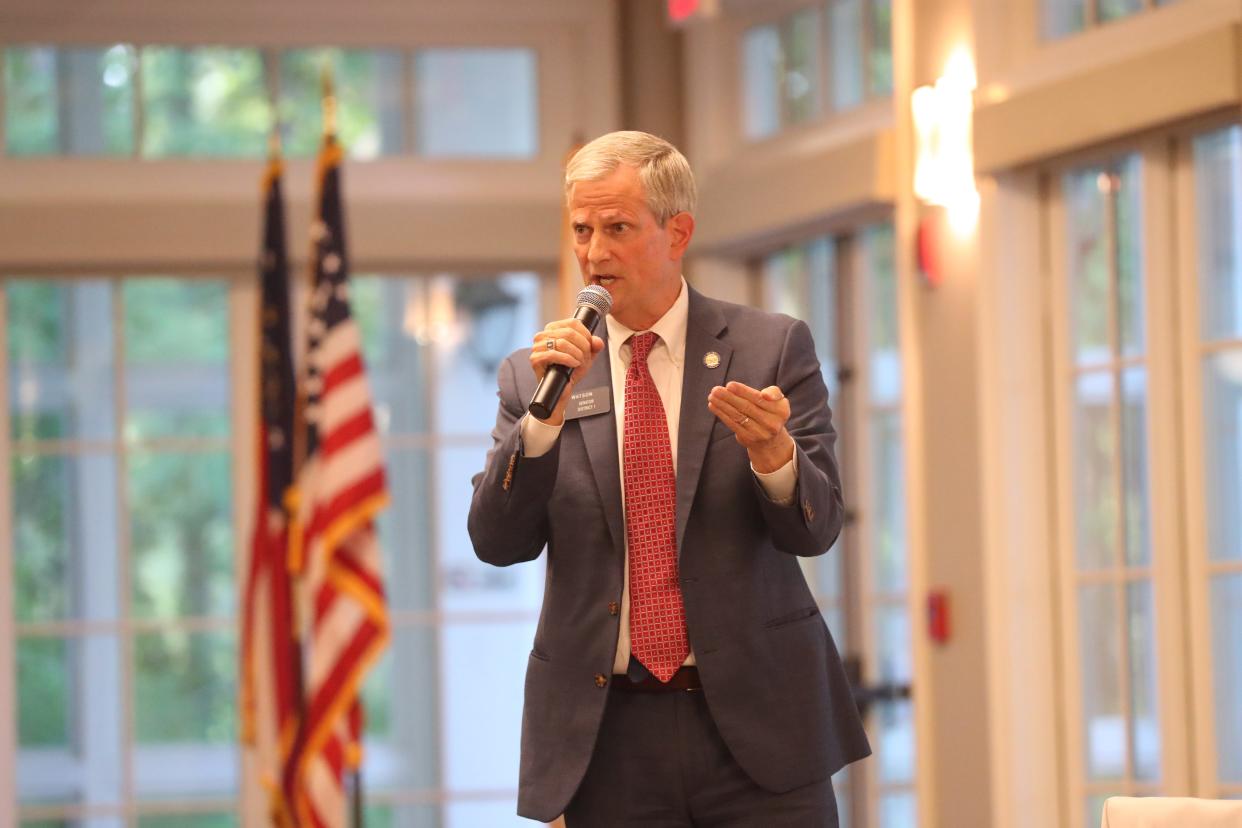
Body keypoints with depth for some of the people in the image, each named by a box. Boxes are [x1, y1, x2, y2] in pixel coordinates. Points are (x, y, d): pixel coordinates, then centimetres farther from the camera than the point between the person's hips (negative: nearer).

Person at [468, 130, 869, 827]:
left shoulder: (771, 348, 4)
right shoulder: (535, 376, 7)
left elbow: (816, 528, -1)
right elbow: (498, 543, 0)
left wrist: (773, 454, -22)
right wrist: (545, 414, -13)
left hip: (755, 724, -1)